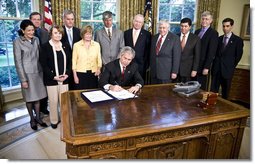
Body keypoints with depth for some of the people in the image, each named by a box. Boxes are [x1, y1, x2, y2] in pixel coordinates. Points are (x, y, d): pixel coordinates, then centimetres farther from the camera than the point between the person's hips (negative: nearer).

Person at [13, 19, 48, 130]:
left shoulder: (36, 39, 4)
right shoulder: (17, 42, -10)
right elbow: (18, 62, -11)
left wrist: (43, 70, 6)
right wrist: (23, 79, -13)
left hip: (38, 72, 4)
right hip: (27, 73, -4)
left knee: (38, 96, 11)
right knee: (30, 98, 8)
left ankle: (38, 117, 26)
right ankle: (32, 119, 25)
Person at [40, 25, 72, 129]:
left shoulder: (65, 46, 10)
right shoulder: (45, 47, -2)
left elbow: (69, 62, 10)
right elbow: (43, 64, -6)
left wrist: (67, 74, -5)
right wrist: (54, 76, -14)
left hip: (64, 79, 3)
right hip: (51, 79, -3)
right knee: (53, 101, 4)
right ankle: (54, 120, 22)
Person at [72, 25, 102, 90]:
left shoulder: (96, 44, 7)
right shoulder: (76, 45, 3)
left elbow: (99, 59, 8)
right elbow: (74, 61, 4)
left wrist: (98, 69, -12)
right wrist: (75, 76, -1)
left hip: (93, 74, 2)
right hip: (80, 73, -1)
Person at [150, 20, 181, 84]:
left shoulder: (174, 38, -5)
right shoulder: (154, 37, 11)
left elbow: (176, 56, -8)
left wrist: (174, 72, -11)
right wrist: (151, 66, 11)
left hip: (166, 72, -4)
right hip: (154, 71, 5)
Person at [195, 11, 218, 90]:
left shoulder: (213, 33, -6)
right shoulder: (197, 31, 14)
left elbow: (211, 52, -12)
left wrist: (207, 67, -16)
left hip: (203, 66, -5)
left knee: (202, 89, 3)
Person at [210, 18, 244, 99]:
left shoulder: (238, 40, -2)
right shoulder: (219, 39, 9)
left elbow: (238, 56, 0)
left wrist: (231, 67, 1)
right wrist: (215, 64, 6)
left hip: (227, 70, -3)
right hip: (216, 69, 3)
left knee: (225, 92, 8)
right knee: (213, 90, 4)